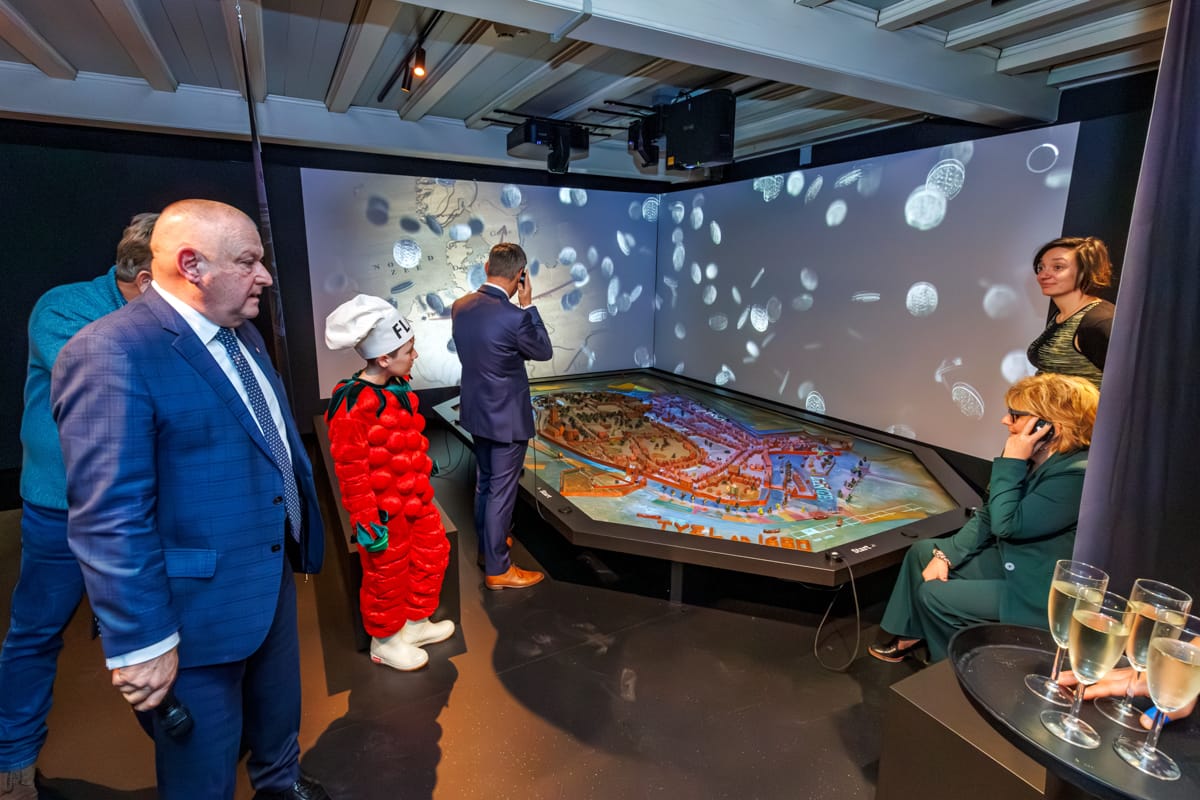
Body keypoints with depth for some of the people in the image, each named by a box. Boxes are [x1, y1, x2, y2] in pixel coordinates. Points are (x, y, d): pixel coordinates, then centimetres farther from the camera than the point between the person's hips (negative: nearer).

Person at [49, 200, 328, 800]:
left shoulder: (242, 335, 5)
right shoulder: (111, 354, -23)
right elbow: (109, 517, -25)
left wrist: (301, 525, 18)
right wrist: (140, 642, -21)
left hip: (274, 577, 8)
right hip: (198, 610, -8)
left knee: (279, 712, 30)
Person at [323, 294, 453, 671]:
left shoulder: (397, 386, 1)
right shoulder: (354, 405, -26)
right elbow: (351, 471, -23)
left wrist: (423, 467, 23)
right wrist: (366, 523, -19)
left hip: (415, 499, 9)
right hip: (384, 510, -9)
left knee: (432, 555, 21)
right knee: (387, 575, 11)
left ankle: (416, 623, 43)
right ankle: (384, 642, 36)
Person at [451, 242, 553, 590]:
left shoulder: (460, 307, -3)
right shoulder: (513, 317, -25)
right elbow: (544, 351, -8)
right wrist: (528, 306, -6)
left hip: (476, 412, 8)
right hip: (507, 418, -7)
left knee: (484, 483, 23)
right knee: (502, 492, 4)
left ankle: (487, 546, 42)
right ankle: (498, 569, 18)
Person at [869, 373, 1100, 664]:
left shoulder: (1076, 476, -30)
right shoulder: (1033, 459, -2)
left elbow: (1006, 525, -31)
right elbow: (988, 516, 4)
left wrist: (1010, 463, -28)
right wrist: (947, 555, -2)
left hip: (1037, 594, -9)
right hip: (1011, 562, 9)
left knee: (933, 595, -12)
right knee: (921, 551, 9)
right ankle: (909, 635, 23)